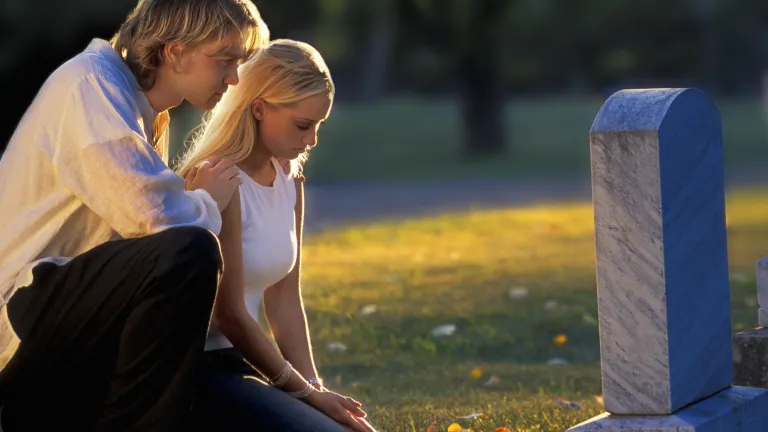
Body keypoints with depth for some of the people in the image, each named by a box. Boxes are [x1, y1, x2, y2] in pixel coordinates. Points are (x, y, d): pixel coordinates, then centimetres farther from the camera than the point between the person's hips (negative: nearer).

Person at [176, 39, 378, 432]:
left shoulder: (289, 182, 8)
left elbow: (284, 300, 9)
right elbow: (230, 314, -16)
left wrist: (314, 387, -2)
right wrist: (304, 390, -9)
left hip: (235, 363, 8)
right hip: (192, 370, -8)